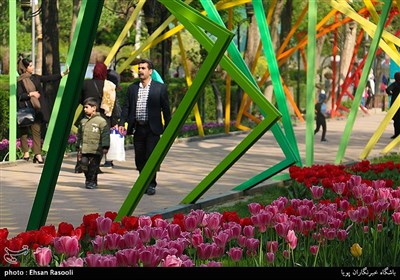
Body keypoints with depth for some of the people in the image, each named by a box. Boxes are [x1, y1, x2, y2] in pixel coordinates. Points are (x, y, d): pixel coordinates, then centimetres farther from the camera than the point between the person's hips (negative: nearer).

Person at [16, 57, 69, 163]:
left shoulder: (35, 78, 11)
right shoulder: (20, 81, -6)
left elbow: (50, 78, 10)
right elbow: (19, 96, -11)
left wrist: (63, 73, 5)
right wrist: (31, 94, -14)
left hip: (35, 110, 5)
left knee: (36, 131, 0)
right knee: (24, 131, 3)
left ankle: (37, 154, -1)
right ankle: (26, 152, 13)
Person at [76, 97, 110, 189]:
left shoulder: (101, 121, -6)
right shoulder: (83, 121, 13)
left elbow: (105, 135, -7)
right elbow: (79, 135, 21)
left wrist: (105, 147, -12)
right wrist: (78, 146, 19)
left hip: (96, 150, -5)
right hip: (84, 149, 5)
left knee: (93, 166, -2)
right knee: (84, 164, 1)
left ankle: (92, 181, 11)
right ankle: (88, 179, 21)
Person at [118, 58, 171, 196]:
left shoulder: (160, 88, -1)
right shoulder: (132, 88, 9)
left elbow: (166, 109, 1)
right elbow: (126, 107, 8)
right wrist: (122, 123, -6)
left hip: (152, 129, -4)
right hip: (138, 129, 4)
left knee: (151, 156, -6)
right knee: (139, 158, 7)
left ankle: (151, 184, 5)